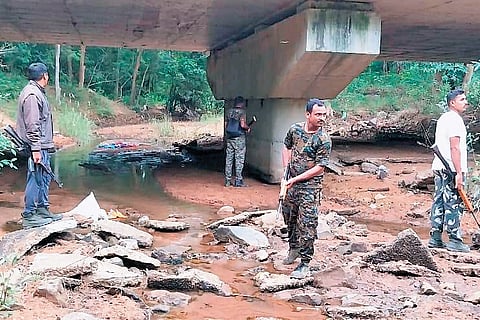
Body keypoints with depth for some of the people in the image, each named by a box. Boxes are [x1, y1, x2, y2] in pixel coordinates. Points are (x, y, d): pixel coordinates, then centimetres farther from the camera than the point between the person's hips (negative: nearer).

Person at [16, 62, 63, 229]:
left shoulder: (37, 93, 16)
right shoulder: (32, 95, -16)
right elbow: (31, 125, -21)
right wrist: (36, 149, -22)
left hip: (42, 147, 11)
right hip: (37, 147, -11)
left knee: (44, 178, 17)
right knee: (35, 180, -5)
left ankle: (43, 210, 27)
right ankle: (28, 216, 1)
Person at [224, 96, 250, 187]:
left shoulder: (228, 111, 8)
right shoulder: (242, 112, -9)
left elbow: (226, 126, 10)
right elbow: (242, 124, -20)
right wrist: (248, 128, -1)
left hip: (229, 138, 5)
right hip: (239, 138, -5)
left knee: (229, 159, 8)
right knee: (239, 160, 0)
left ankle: (228, 180, 11)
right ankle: (238, 181, 2)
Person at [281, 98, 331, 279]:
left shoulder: (324, 140, -15)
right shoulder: (295, 129, 0)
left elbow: (319, 168, -16)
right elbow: (287, 147, 17)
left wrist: (295, 179, -16)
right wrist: (286, 170, 6)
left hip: (310, 187, -6)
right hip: (291, 185, 6)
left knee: (307, 226, -6)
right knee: (289, 219, 21)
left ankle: (304, 264, 4)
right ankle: (293, 248, 44)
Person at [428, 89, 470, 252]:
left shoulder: (442, 118, 17)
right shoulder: (455, 119, -12)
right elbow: (455, 148, -19)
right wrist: (459, 173, -21)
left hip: (439, 166, 10)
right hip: (451, 169, -10)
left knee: (439, 202, 10)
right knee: (454, 204, -5)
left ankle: (435, 239, 13)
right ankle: (454, 240, -1)